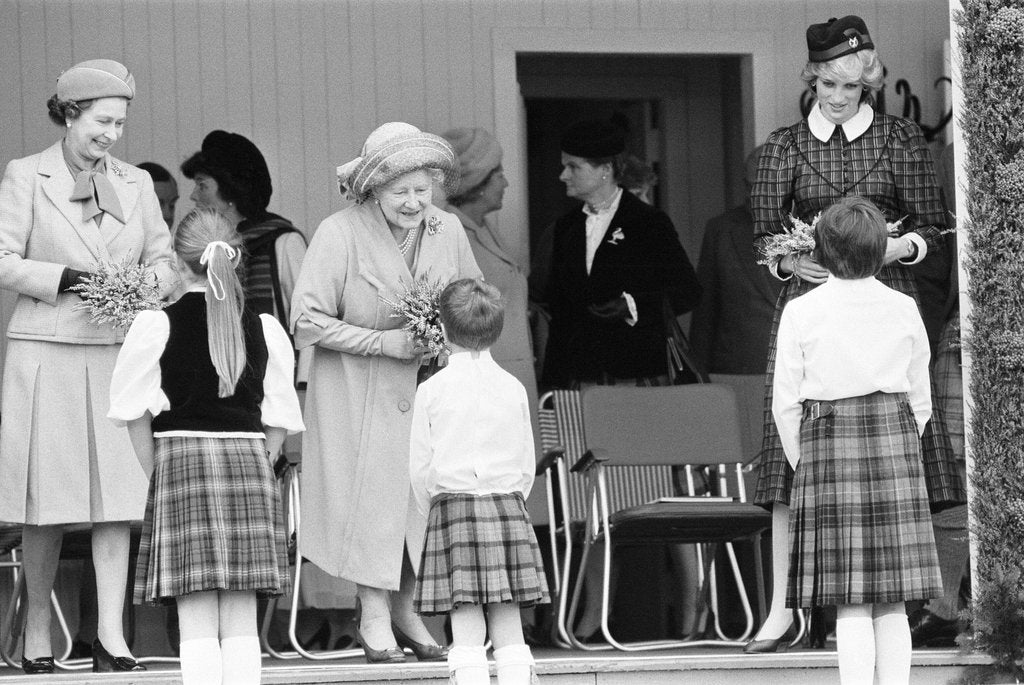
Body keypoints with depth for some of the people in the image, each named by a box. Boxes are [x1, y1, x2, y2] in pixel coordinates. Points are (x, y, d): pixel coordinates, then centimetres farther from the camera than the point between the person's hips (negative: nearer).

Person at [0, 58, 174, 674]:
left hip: (118, 353, 3)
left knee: (117, 497, -7)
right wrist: (70, 281, -15)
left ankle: (112, 636, -10)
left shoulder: (135, 184, 14)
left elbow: (162, 257, 17)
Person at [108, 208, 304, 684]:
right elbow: (279, 421, 6)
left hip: (181, 455, -3)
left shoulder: (156, 326, -4)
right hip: (249, 459, 3)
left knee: (197, 626, -3)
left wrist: (157, 472, 9)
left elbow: (136, 414, 0)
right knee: (240, 625, 5)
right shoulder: (265, 330, 4)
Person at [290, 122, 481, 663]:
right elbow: (307, 321, -15)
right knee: (370, 492, -4)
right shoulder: (340, 234, -16)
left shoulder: (448, 231, 0)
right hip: (355, 390, -4)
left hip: (424, 386, 4)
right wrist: (384, 342, -19)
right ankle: (374, 618, 7)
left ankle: (404, 609, 16)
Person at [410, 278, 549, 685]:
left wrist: (430, 513, 13)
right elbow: (527, 465, 9)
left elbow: (420, 467, 0)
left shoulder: (432, 391, -3)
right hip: (508, 505, 2)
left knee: (467, 633, -3)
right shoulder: (513, 389, 4)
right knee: (508, 628, 4)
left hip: (452, 505, -2)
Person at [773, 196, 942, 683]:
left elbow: (786, 405, -1)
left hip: (829, 442, -2)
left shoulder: (801, 313, -5)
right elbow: (920, 401, 9)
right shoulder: (904, 310, 2)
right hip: (895, 441, 2)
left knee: (851, 606, -2)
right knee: (892, 605, 5)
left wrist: (803, 465, 12)